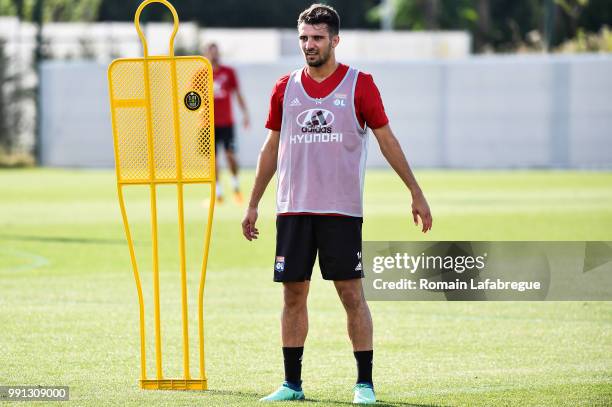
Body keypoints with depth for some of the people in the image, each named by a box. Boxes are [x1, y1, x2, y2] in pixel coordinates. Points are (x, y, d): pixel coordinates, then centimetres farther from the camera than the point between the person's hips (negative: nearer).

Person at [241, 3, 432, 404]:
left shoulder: (360, 85, -1)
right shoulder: (285, 88, 8)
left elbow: (387, 139, 4)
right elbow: (272, 148, 16)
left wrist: (416, 193, 1)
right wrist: (253, 204, 16)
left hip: (342, 209, -3)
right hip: (293, 209, 3)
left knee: (352, 294, -4)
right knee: (293, 294, 4)